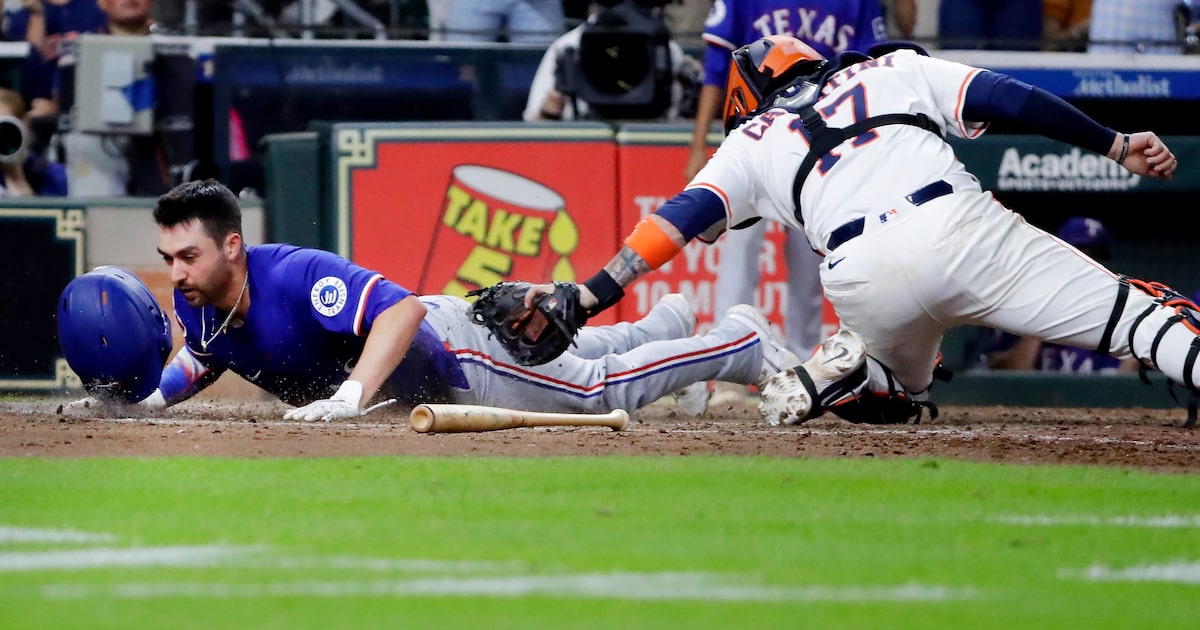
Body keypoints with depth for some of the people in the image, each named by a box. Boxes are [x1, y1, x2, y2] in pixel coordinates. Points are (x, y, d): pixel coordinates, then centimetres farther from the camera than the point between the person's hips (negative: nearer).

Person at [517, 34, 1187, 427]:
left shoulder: (752, 139, 27)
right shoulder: (896, 69, 29)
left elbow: (681, 219, 15)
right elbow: (1006, 97, 18)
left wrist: (588, 297, 11)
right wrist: (1116, 145, 21)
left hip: (866, 280, 1)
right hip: (961, 227, -1)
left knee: (899, 394, 30)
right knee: (1125, 310, -6)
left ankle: (835, 374, -1)